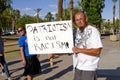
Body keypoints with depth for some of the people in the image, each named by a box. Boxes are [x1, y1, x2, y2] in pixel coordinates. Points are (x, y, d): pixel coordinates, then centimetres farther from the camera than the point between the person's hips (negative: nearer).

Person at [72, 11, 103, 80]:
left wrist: (79, 50, -19)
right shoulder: (77, 31, 9)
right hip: (78, 67, 7)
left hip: (88, 68, -7)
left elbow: (97, 51, -19)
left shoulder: (93, 31, -13)